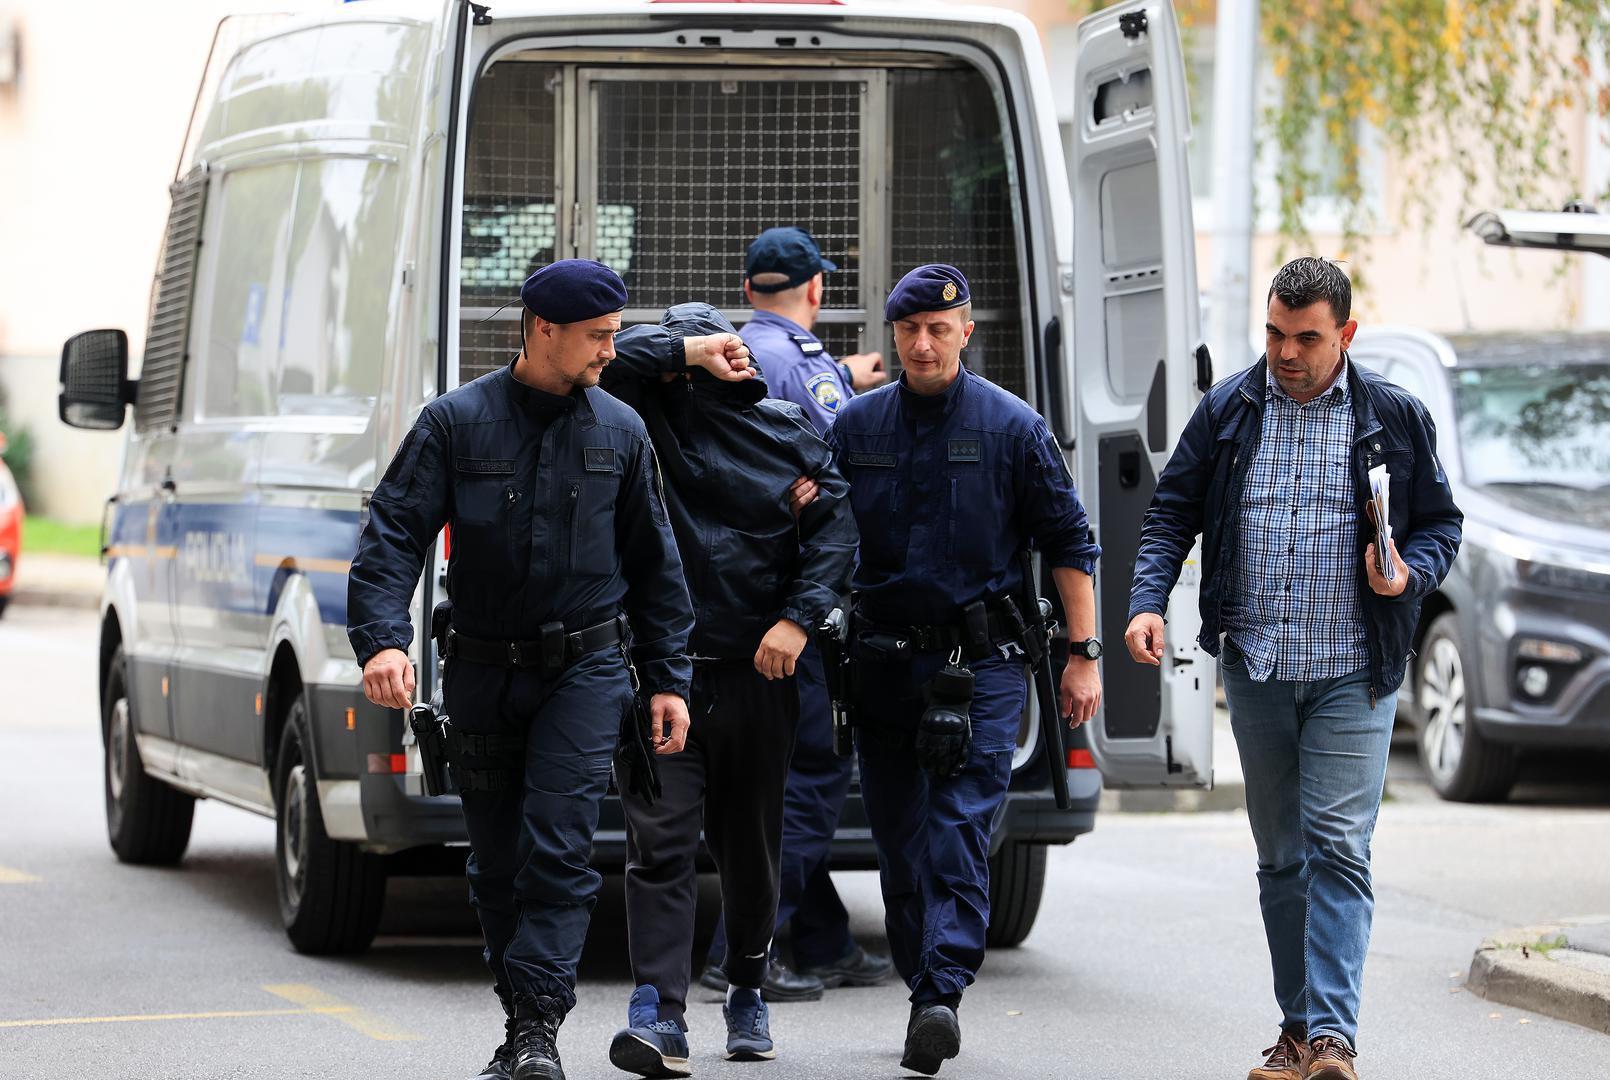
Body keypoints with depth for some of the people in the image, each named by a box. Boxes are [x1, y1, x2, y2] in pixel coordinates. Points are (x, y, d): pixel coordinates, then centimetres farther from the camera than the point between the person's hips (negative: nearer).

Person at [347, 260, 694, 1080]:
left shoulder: (618, 432, 5)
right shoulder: (456, 422, -3)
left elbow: (654, 565, 12)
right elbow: (393, 534, -9)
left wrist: (668, 679, 8)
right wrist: (383, 639, -24)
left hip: (586, 668, 0)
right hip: (483, 673, 1)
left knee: (558, 846, -14)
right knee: (496, 858, 8)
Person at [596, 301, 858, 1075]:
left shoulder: (788, 435, 6)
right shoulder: (652, 419, 5)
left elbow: (836, 524, 2)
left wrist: (800, 617, -10)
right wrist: (690, 352, -8)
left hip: (756, 672, 1)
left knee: (750, 848, 12)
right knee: (659, 843, -12)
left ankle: (747, 991, 33)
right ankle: (658, 1018, -18)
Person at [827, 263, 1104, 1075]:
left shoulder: (1012, 427, 0)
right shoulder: (856, 425, 7)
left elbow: (1068, 545, 3)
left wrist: (1083, 654, 0)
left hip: (982, 662, -4)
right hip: (884, 662, 4)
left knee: (960, 830, -13)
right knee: (898, 838, 7)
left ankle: (942, 992, -21)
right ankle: (925, 993, 16)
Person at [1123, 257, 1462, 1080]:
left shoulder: (1395, 418, 2)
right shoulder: (1227, 411, 6)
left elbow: (1439, 522, 9)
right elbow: (1172, 512, 9)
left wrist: (1412, 574, -12)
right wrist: (1148, 602, -6)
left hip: (1352, 674, -3)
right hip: (1256, 672, 3)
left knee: (1338, 849, -12)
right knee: (1281, 856, 10)